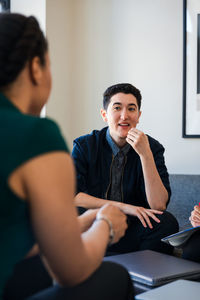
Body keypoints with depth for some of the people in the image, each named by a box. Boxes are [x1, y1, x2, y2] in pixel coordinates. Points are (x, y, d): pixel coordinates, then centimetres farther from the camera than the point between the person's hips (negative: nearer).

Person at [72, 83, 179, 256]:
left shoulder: (152, 148, -3)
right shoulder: (84, 145, -3)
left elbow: (158, 205, -14)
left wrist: (145, 154, -24)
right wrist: (123, 206, -20)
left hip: (132, 233, 1)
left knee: (167, 222, -27)